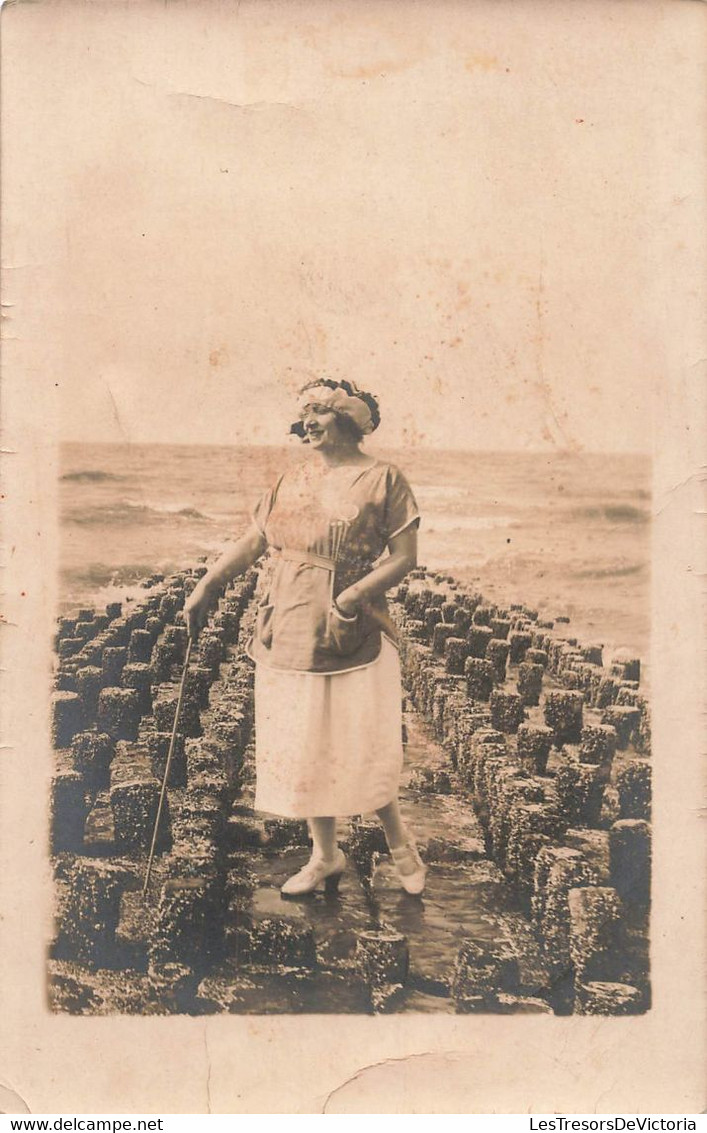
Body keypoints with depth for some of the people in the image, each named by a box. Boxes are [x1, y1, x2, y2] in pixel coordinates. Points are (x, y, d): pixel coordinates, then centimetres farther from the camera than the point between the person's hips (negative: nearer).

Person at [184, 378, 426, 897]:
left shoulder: (383, 478, -4)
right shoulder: (293, 479, 10)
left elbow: (405, 557, -8)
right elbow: (252, 542, 10)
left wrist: (350, 597, -19)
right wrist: (206, 586, 1)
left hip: (352, 633, -5)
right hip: (289, 629, 5)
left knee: (360, 746, -3)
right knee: (302, 745, 9)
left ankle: (399, 840, 22)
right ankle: (326, 855, 25)